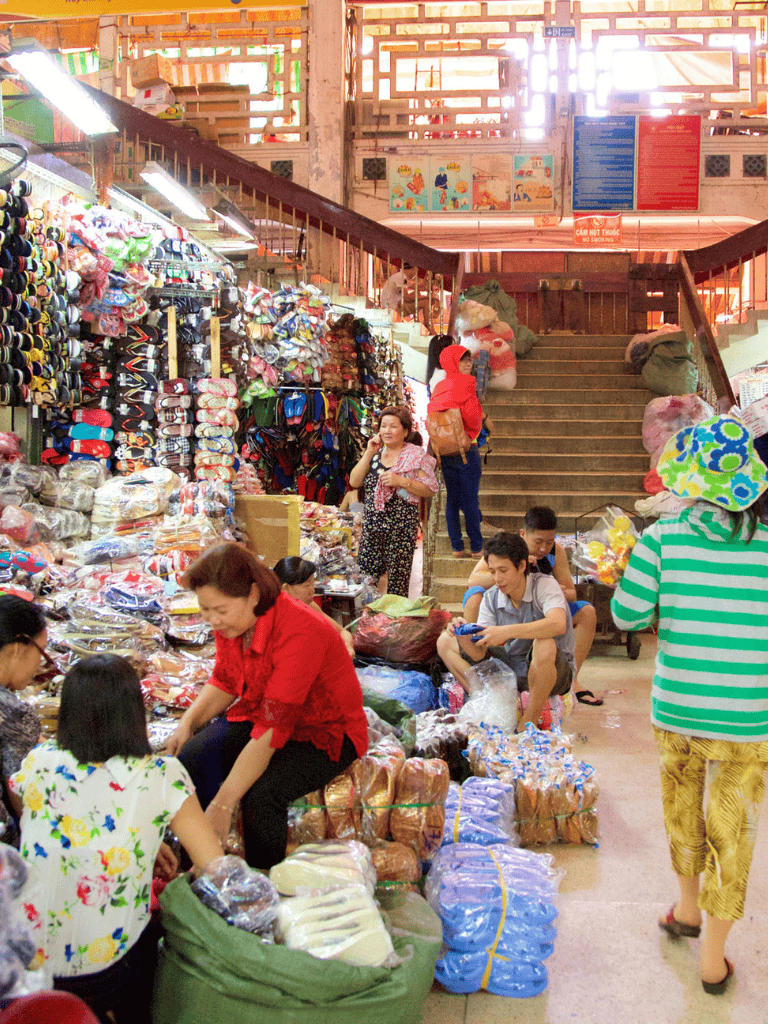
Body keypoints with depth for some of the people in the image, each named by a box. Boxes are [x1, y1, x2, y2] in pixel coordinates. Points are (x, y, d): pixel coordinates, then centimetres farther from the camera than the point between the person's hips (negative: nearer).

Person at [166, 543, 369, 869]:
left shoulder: (299, 632, -33)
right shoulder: (231, 621, -9)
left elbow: (271, 732, -35)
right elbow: (224, 682, 10)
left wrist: (222, 803, -35)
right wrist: (187, 723, -8)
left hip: (324, 732, -7)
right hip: (257, 714, 7)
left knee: (260, 792, -31)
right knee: (191, 759, -18)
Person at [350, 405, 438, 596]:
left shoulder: (416, 456, -1)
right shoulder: (374, 452, 12)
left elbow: (430, 490, -6)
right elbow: (354, 482, 4)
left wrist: (401, 481, -17)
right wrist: (369, 454, -3)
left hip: (402, 524, -4)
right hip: (372, 522, 4)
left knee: (397, 580, -2)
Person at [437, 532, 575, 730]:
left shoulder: (545, 585, -18)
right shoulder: (491, 598, -3)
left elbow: (558, 624, -40)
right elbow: (478, 654, -9)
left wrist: (506, 632, -45)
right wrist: (464, 637, -31)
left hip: (555, 671, -5)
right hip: (512, 669, 5)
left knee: (544, 645, -41)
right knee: (445, 641, -1)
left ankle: (528, 723, -20)